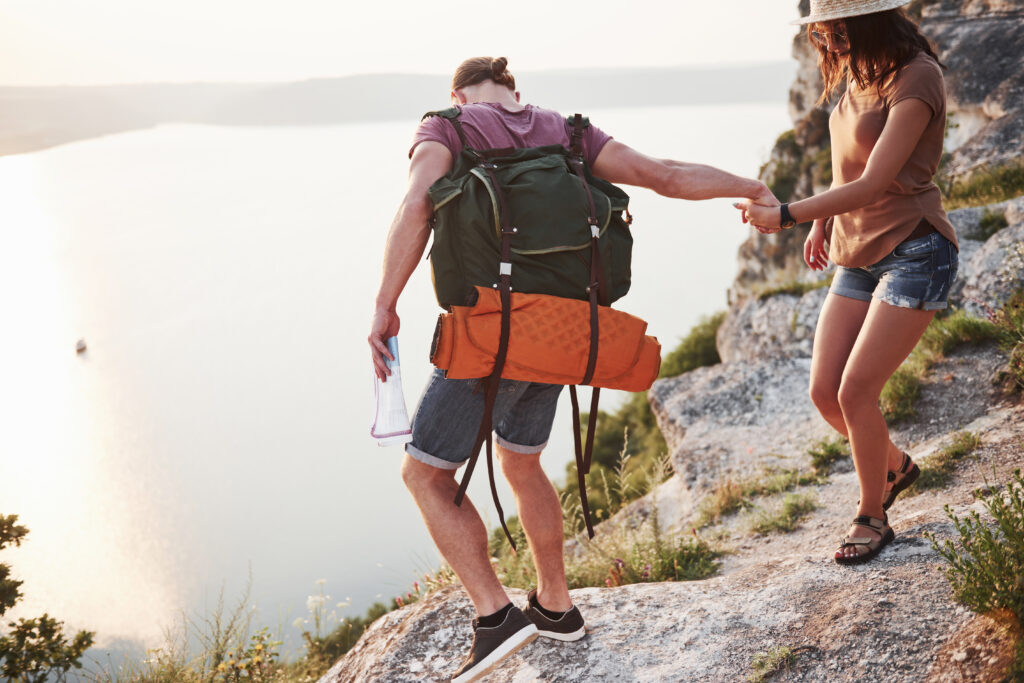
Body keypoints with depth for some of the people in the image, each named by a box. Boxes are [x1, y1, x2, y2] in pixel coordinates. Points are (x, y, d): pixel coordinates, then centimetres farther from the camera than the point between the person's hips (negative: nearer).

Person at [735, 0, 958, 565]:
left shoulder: (916, 78, -14)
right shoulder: (860, 76, 11)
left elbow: (873, 184, -22)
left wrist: (787, 215, -22)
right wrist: (822, 221, 17)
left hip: (914, 252, -8)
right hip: (858, 256, 8)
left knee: (856, 391, -13)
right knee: (824, 393, 1)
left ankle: (872, 516, 9)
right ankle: (895, 464, 30)